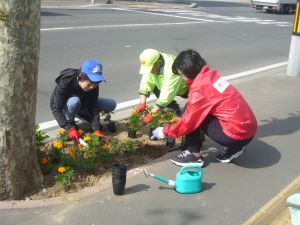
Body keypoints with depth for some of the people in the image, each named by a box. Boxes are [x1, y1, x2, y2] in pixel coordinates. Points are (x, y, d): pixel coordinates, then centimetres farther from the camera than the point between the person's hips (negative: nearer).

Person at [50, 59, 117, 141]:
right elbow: (56, 109, -36)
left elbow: (94, 108, -24)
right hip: (62, 106, -4)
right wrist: (70, 128, -47)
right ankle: (70, 122, -12)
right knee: (74, 101, -41)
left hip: (81, 103, 4)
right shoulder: (65, 83, -36)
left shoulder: (93, 85, -24)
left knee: (111, 104, -13)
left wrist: (97, 130, -37)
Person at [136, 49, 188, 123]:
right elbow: (145, 84, -15)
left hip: (188, 88, -7)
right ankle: (174, 107, 6)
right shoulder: (150, 64, -19)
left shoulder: (171, 69, -40)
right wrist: (142, 103, -26)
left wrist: (151, 114, -39)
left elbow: (167, 95, -40)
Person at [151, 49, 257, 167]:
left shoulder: (199, 90, -17)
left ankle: (194, 155, 6)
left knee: (194, 118, -1)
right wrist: (180, 119, 25)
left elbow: (189, 121, -8)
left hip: (237, 134, -8)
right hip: (248, 127, 8)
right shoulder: (211, 75, 7)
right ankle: (234, 147, 19)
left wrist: (164, 131, 5)